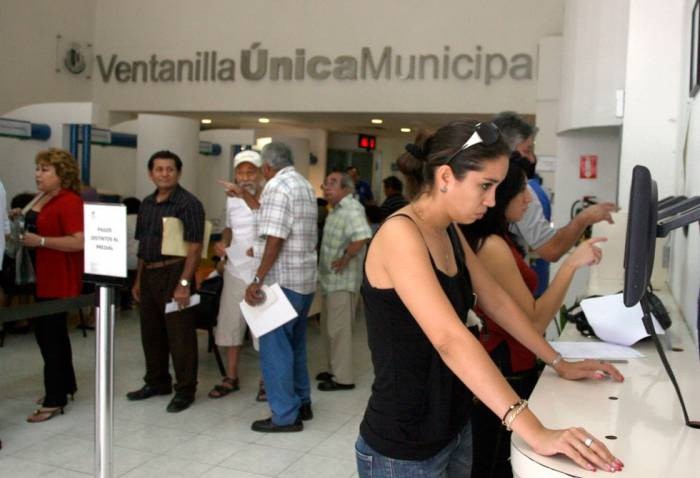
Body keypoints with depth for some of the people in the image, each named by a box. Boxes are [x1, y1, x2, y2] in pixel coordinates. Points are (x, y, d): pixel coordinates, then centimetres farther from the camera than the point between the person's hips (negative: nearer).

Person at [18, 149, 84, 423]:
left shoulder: (70, 202, -16)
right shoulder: (42, 200, 13)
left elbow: (78, 241, -25)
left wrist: (40, 241, -25)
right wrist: (20, 225, 10)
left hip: (59, 279, -10)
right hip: (42, 277, 10)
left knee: (50, 335, -4)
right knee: (50, 332, 17)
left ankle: (54, 400, 5)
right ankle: (65, 386, 31)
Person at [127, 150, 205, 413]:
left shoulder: (188, 203, -10)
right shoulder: (147, 204, 13)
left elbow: (194, 247, -15)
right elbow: (142, 245, 18)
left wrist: (184, 283, -21)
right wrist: (138, 280, 16)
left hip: (174, 273, -7)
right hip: (149, 274, 8)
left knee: (179, 335, -1)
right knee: (151, 332, 16)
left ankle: (185, 390, 11)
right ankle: (156, 382, 31)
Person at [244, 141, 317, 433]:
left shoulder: (277, 186, -12)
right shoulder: (305, 186, 16)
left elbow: (275, 238, -21)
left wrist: (258, 279, -20)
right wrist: (259, 250, 29)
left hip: (282, 280, -9)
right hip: (305, 279, 9)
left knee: (275, 347, -2)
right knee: (295, 344, 18)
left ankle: (285, 416, 3)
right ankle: (302, 403, 27)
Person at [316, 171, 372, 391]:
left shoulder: (352, 208, -17)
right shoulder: (337, 209, 17)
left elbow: (362, 236, -34)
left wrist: (346, 258, -26)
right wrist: (330, 261, 14)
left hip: (343, 280, -10)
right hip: (331, 279, 10)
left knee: (338, 329, -4)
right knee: (328, 327, 18)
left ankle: (344, 378, 6)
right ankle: (335, 369, 31)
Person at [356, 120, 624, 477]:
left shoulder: (450, 233, 4)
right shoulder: (400, 234, -24)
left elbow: (497, 302, 14)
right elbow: (450, 340, -34)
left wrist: (559, 363, 13)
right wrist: (533, 431, -39)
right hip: (405, 449, -8)